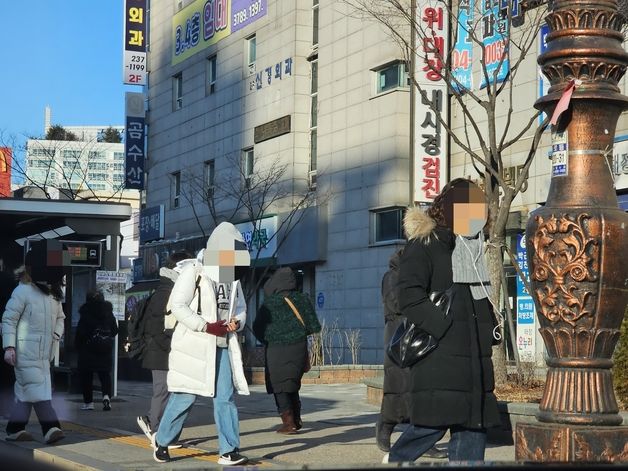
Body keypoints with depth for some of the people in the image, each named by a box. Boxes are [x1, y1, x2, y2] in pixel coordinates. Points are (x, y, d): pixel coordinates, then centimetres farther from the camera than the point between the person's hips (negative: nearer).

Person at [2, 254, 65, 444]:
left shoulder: (54, 293, 12)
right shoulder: (22, 291, -9)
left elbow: (60, 317, 26)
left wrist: (56, 334, 7)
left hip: (44, 352, 7)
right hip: (26, 349, -7)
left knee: (26, 390, 10)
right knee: (37, 388, -11)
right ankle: (50, 428, -15)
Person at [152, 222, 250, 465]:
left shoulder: (232, 279, 14)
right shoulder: (193, 273, -6)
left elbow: (241, 308, 21)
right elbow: (177, 305, -13)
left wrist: (237, 322, -4)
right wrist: (206, 326, -18)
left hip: (222, 345, 6)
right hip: (194, 345, -6)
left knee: (225, 397, -1)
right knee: (184, 396, -1)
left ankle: (229, 451, -1)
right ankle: (162, 443, 17)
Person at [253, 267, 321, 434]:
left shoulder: (270, 303, -9)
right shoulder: (303, 300, -1)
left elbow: (258, 328, -2)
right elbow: (314, 327, 2)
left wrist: (267, 341, 16)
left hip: (277, 351, -4)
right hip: (299, 348, 4)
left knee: (280, 388, 4)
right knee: (293, 385, 20)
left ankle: (289, 422, -5)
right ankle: (297, 420, 22)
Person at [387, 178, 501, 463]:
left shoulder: (474, 247, 20)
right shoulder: (423, 246, -5)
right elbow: (410, 298, -15)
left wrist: (486, 328, 15)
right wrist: (448, 327, -19)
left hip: (473, 357, 8)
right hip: (437, 355, -8)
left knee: (473, 422, 5)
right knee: (434, 422, -10)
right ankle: (397, 460, 12)